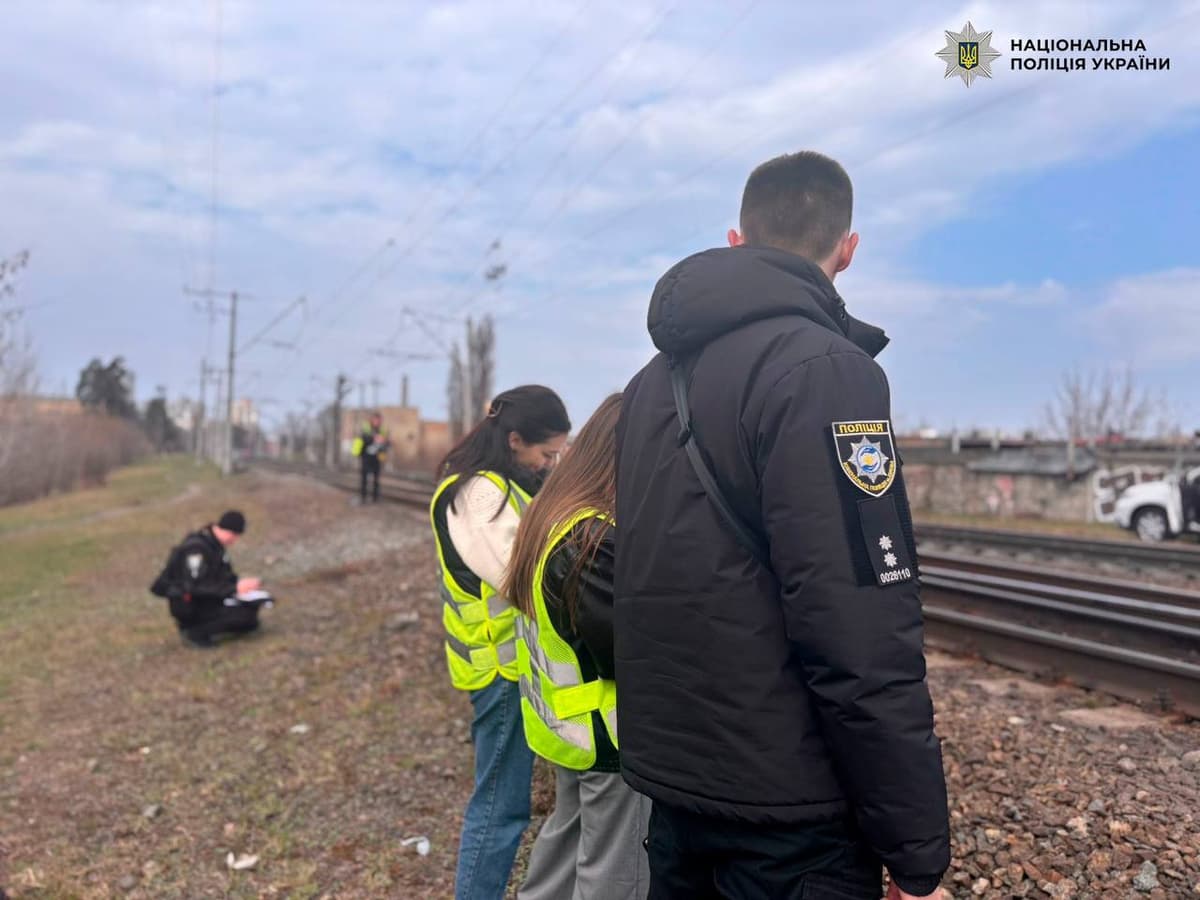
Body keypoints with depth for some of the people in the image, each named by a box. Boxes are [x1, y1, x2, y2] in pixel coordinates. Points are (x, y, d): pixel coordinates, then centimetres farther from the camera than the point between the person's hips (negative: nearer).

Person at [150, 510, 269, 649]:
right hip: (188, 605, -9)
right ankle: (194, 632, -10)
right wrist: (234, 588, -29)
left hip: (209, 598, 9)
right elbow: (195, 586, -29)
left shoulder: (216, 544, 3)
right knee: (242, 615, -25)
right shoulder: (196, 548, -24)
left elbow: (225, 574, 12)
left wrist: (240, 583, -8)